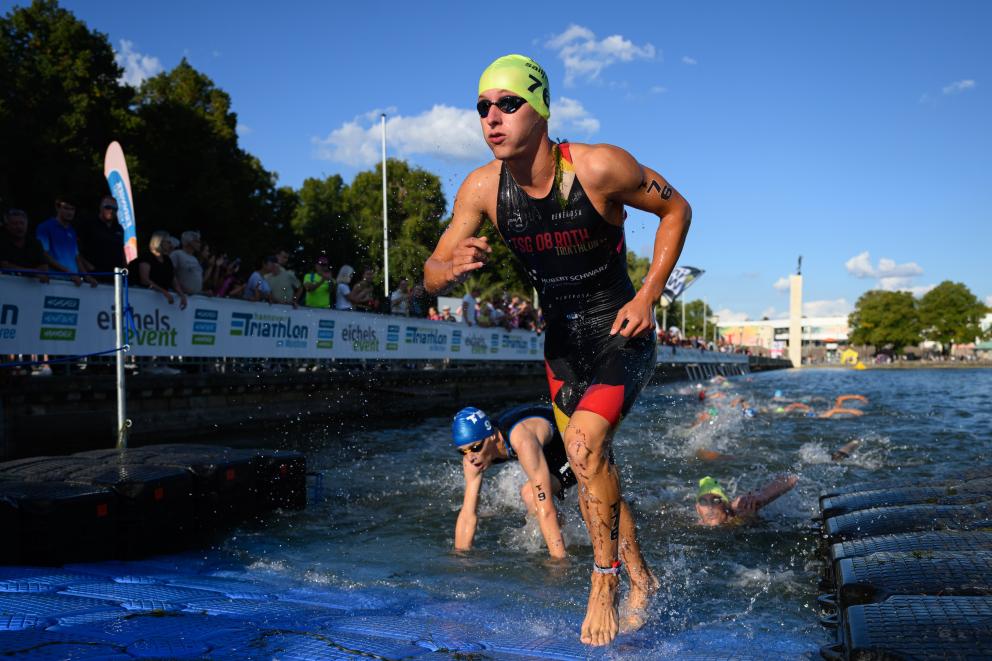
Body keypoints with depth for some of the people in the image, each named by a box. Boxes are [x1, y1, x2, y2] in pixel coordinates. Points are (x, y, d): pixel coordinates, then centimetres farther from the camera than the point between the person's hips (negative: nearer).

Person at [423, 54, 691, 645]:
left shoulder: (599, 167, -23)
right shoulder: (482, 189, -12)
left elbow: (676, 208, -8)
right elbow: (433, 278, -7)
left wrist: (649, 296, -15)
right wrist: (453, 267, -33)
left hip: (620, 333, -5)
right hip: (561, 338, 5)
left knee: (585, 444, -24)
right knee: (592, 466, 13)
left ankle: (605, 584, -2)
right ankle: (640, 580, 33)